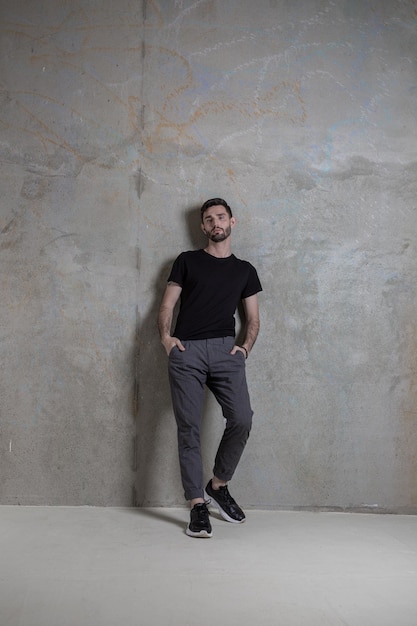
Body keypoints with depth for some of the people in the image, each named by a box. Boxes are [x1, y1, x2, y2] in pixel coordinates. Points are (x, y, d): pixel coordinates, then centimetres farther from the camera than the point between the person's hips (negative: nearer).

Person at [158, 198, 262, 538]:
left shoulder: (244, 269, 20)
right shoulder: (187, 261, 16)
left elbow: (253, 319, 20)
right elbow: (167, 305, 11)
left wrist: (246, 347, 3)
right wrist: (165, 335, -6)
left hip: (224, 349, 1)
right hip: (186, 351, -1)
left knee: (242, 419, -14)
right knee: (189, 428, -6)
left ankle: (218, 485, 9)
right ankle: (198, 505, 1)